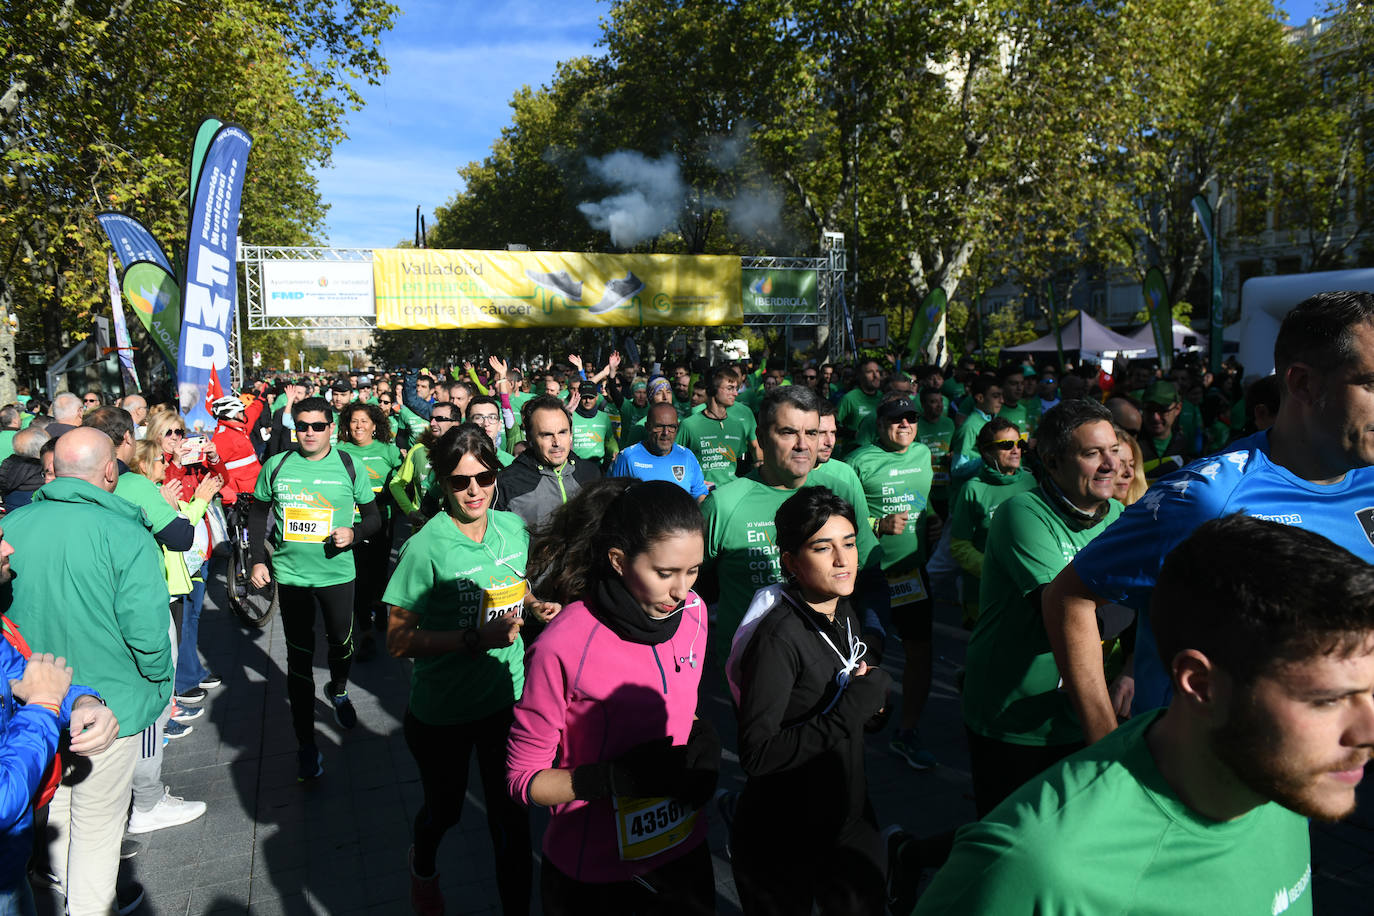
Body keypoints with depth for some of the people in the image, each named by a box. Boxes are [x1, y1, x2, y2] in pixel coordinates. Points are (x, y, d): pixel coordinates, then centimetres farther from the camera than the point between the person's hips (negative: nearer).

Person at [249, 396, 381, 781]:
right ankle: (306, 744, 13)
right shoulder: (277, 466, -2)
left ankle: (338, 691, 50)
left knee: (341, 643, 16)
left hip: (337, 573, 0)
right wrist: (258, 560, 4)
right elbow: (258, 514, 11)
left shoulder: (349, 467, -5)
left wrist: (354, 533, -19)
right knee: (299, 656, 3)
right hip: (290, 574, 0)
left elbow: (374, 517, 1)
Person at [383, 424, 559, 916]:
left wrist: (535, 605, -6)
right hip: (442, 710, -2)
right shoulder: (425, 548, -21)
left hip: (507, 697, 3)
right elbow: (398, 640, -18)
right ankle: (423, 868, 57)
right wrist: (475, 638, -28)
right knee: (445, 808, 22)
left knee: (511, 815, 8)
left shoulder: (513, 528, -5)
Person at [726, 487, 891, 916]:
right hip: (782, 841, -7)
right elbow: (757, 754, -28)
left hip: (850, 820, 7)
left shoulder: (846, 616, 0)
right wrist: (851, 709, -27)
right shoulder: (779, 636, -25)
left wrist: (872, 694, -6)